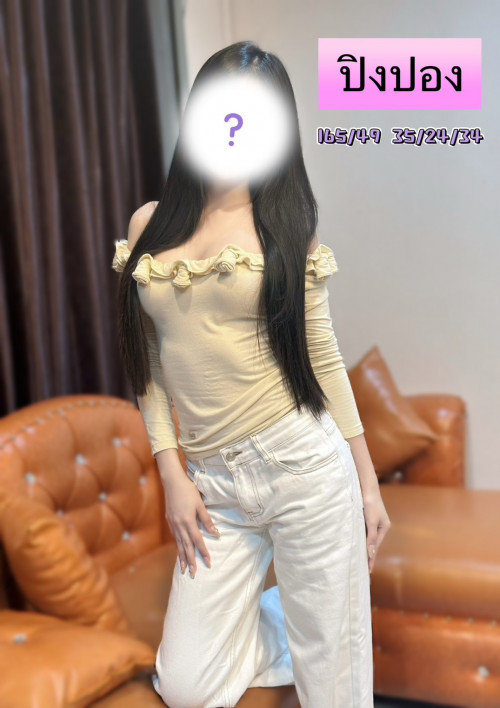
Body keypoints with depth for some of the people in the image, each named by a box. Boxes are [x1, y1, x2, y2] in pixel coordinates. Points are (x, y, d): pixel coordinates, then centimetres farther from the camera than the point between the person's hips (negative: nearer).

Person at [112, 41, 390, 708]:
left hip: (305, 465, -3)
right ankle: (268, 612, 32)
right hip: (215, 484, 3)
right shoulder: (150, 224, 8)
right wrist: (172, 474, 2)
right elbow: (149, 360, 9)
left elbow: (322, 354, 2)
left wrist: (369, 480, 3)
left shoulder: (286, 224, 0)